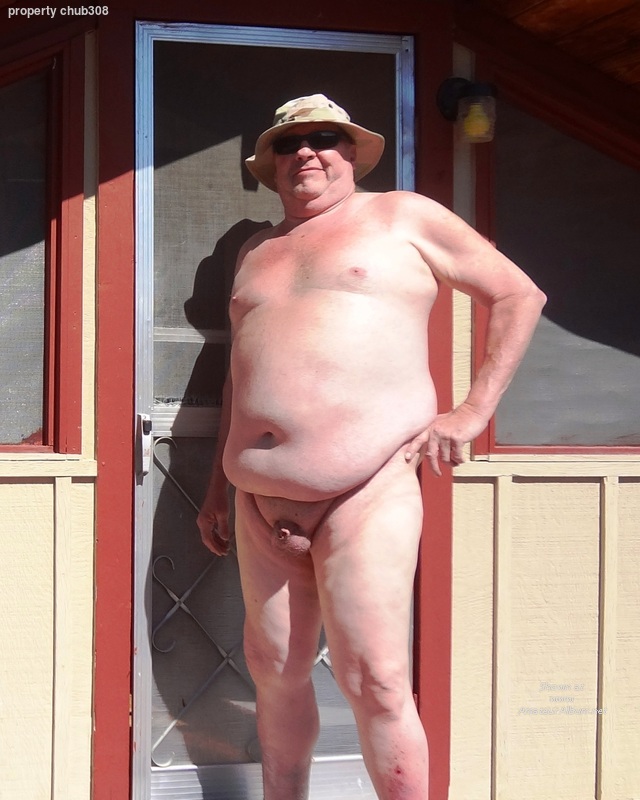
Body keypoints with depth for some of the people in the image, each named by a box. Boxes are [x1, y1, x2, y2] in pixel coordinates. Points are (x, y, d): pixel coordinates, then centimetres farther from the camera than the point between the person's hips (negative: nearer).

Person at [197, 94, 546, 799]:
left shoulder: (402, 218, 5)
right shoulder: (256, 253, 21)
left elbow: (520, 296, 6)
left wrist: (474, 411, -2)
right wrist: (218, 487, 24)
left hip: (365, 496, -6)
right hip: (262, 504, 6)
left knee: (375, 683, -10)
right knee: (274, 672, 10)